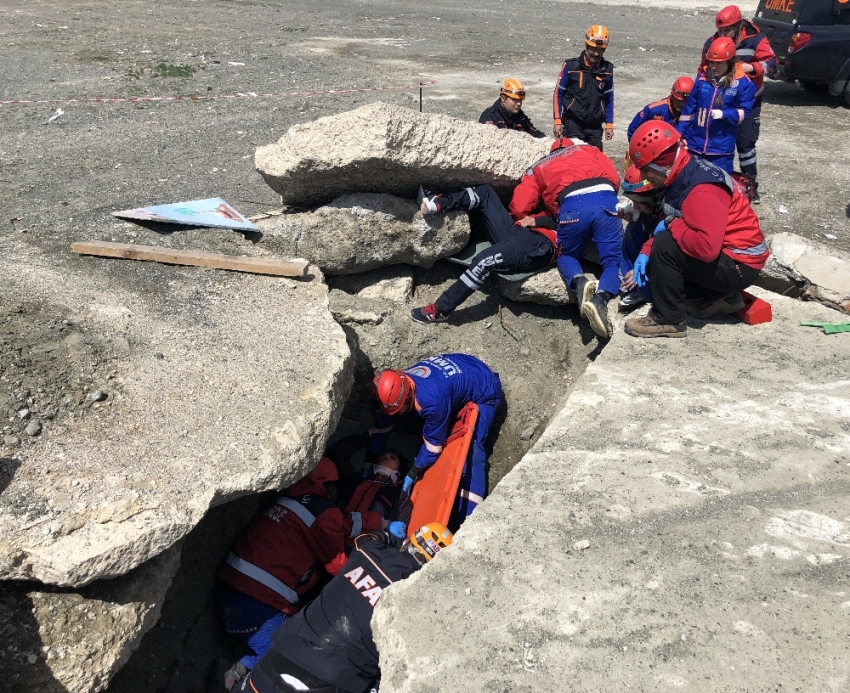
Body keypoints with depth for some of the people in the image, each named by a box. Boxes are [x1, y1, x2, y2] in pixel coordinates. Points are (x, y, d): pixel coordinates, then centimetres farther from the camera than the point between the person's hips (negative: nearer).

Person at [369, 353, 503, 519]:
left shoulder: (432, 400, -42)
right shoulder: (398, 386, -19)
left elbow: (434, 445, -27)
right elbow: (382, 427, -5)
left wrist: (412, 475, -16)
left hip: (484, 389, -8)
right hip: (459, 377, 8)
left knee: (471, 449, -18)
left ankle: (470, 518, -19)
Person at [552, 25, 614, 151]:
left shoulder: (607, 69, 6)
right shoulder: (571, 66, -4)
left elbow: (609, 99, 14)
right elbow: (558, 94, 1)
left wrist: (609, 124, 10)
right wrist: (557, 121, -4)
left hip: (595, 126, 3)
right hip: (573, 123, -3)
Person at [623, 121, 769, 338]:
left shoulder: (701, 192, -28)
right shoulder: (683, 175, 2)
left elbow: (707, 248, -36)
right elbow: (668, 224, 12)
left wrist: (671, 226, -21)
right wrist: (646, 252, -3)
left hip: (739, 266, -10)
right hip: (724, 252, 10)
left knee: (665, 248, -23)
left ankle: (667, 320, -10)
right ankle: (721, 297, 15)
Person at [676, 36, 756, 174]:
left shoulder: (742, 83, -6)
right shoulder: (702, 79, 4)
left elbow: (744, 112, -5)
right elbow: (689, 109, 8)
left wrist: (724, 114, -22)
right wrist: (679, 134, 6)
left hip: (722, 147, -4)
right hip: (696, 142, 4)